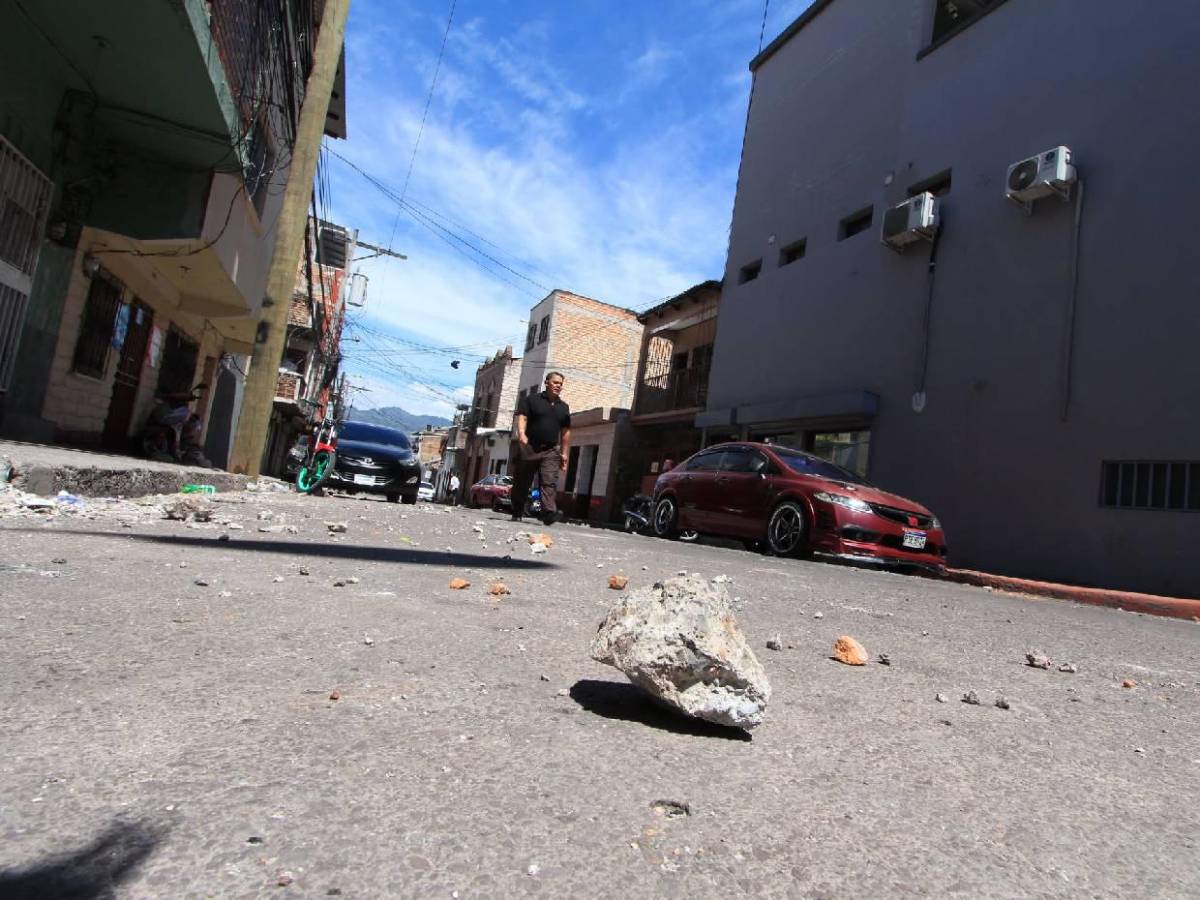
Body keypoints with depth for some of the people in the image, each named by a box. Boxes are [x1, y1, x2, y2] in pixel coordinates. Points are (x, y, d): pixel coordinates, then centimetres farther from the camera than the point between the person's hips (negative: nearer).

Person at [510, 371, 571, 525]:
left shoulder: (564, 407, 17)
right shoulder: (531, 400, 4)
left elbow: (565, 432, 18)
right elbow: (522, 418, -8)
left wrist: (564, 453, 12)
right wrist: (521, 434, -28)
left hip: (551, 451, 2)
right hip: (529, 448, -2)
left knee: (549, 482, -14)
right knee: (521, 482, 5)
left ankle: (549, 513, -25)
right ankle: (516, 514, 16)